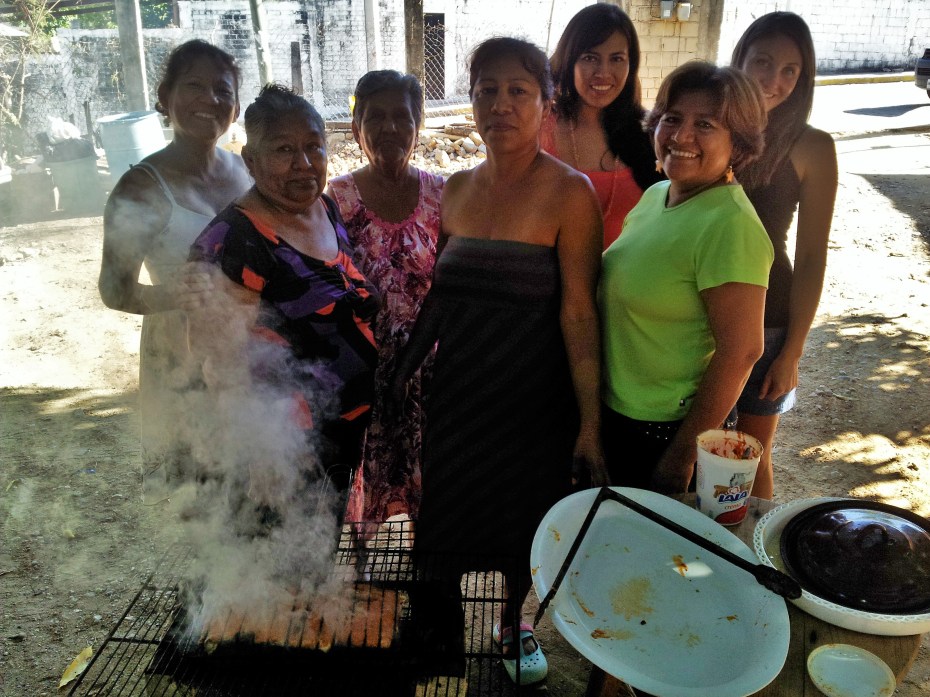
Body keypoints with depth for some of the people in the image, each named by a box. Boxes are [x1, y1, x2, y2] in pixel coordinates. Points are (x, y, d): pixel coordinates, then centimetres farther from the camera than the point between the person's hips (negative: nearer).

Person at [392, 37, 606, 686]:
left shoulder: (569, 192, -12)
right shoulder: (457, 189, 3)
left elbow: (578, 312, -15)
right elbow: (439, 295, 10)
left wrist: (591, 421, -15)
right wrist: (403, 374, 9)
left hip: (532, 400, -4)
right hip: (457, 391, 4)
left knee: (522, 526, 15)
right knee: (447, 517, 17)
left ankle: (512, 624, 44)